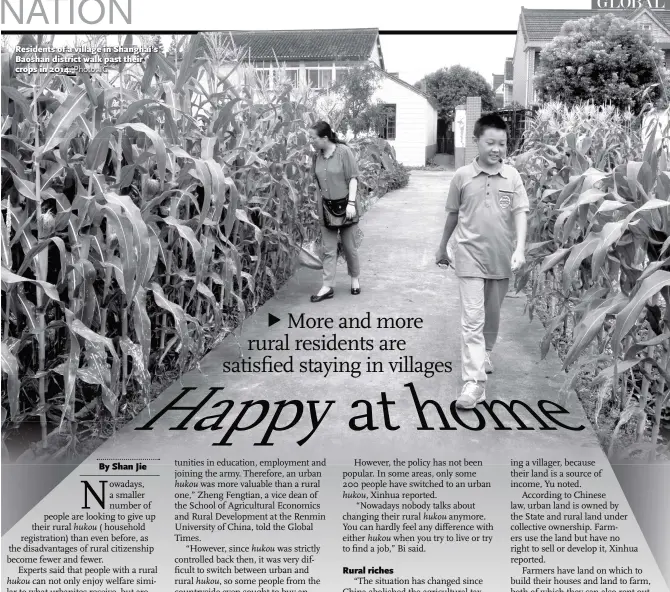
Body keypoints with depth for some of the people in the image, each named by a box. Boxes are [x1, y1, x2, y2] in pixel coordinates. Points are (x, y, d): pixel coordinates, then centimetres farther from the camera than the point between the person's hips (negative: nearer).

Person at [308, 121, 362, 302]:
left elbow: (353, 178, -12)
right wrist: (317, 205, 12)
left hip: (344, 206, -4)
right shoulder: (318, 155, 2)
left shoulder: (344, 151, -13)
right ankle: (327, 287, 7)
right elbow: (318, 183, 10)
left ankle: (355, 279, 29)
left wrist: (351, 203, -19)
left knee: (349, 246, 9)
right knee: (329, 250, 4)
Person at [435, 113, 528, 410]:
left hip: (502, 258, 2)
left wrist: (520, 248, -19)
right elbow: (453, 214, 10)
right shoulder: (462, 176, -2)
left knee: (492, 314, 17)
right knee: (472, 318, -8)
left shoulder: (512, 176, 0)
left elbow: (520, 213, -5)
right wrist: (442, 248, 18)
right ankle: (474, 382, -9)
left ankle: (484, 353, 43)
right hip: (470, 256, -2)